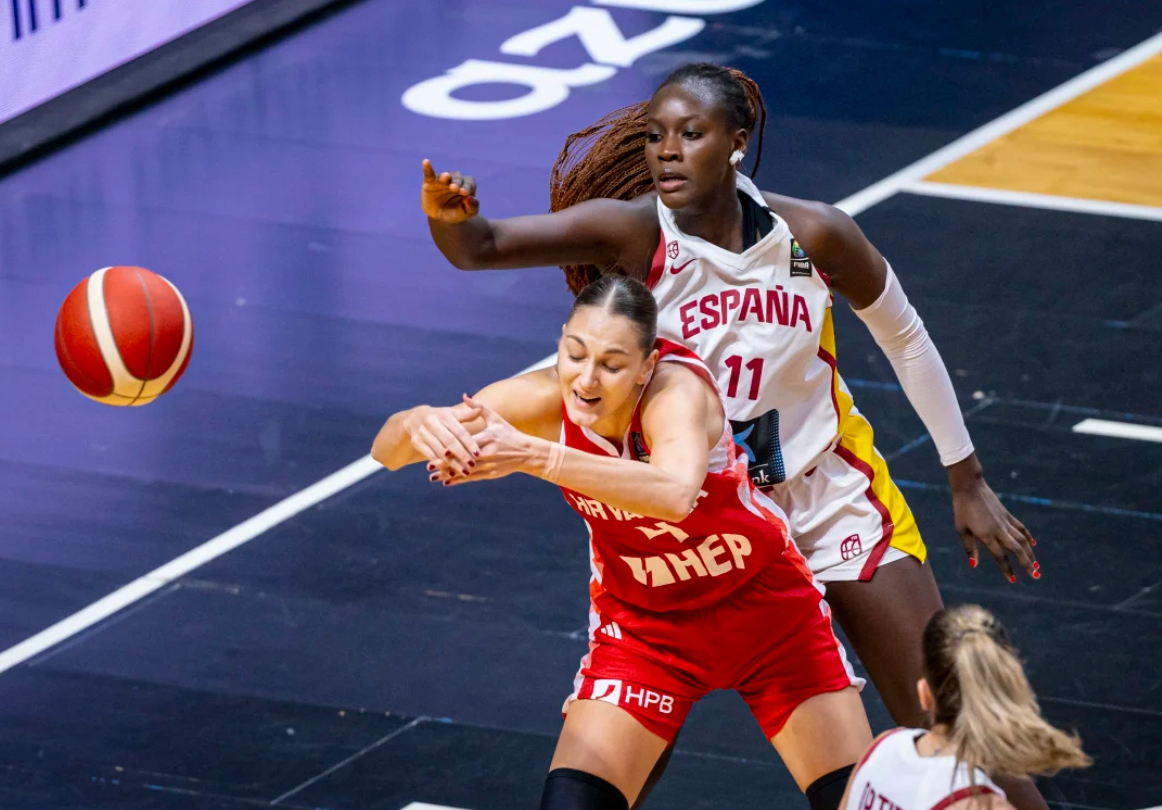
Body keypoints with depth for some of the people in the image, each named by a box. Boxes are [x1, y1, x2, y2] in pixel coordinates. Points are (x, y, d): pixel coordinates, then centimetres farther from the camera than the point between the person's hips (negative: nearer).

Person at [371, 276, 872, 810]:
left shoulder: (678, 388, -33)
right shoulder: (546, 399, -23)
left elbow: (675, 494, -56)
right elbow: (387, 451, -28)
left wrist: (534, 456, -64)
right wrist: (416, 425, -52)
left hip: (762, 603, -2)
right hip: (641, 621, 2)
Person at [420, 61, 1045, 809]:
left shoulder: (813, 235, -15)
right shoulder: (634, 232, -21)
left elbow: (904, 338, 2)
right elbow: (482, 247, -34)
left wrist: (967, 482, 8)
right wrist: (451, 216, -58)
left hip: (833, 497, 1)